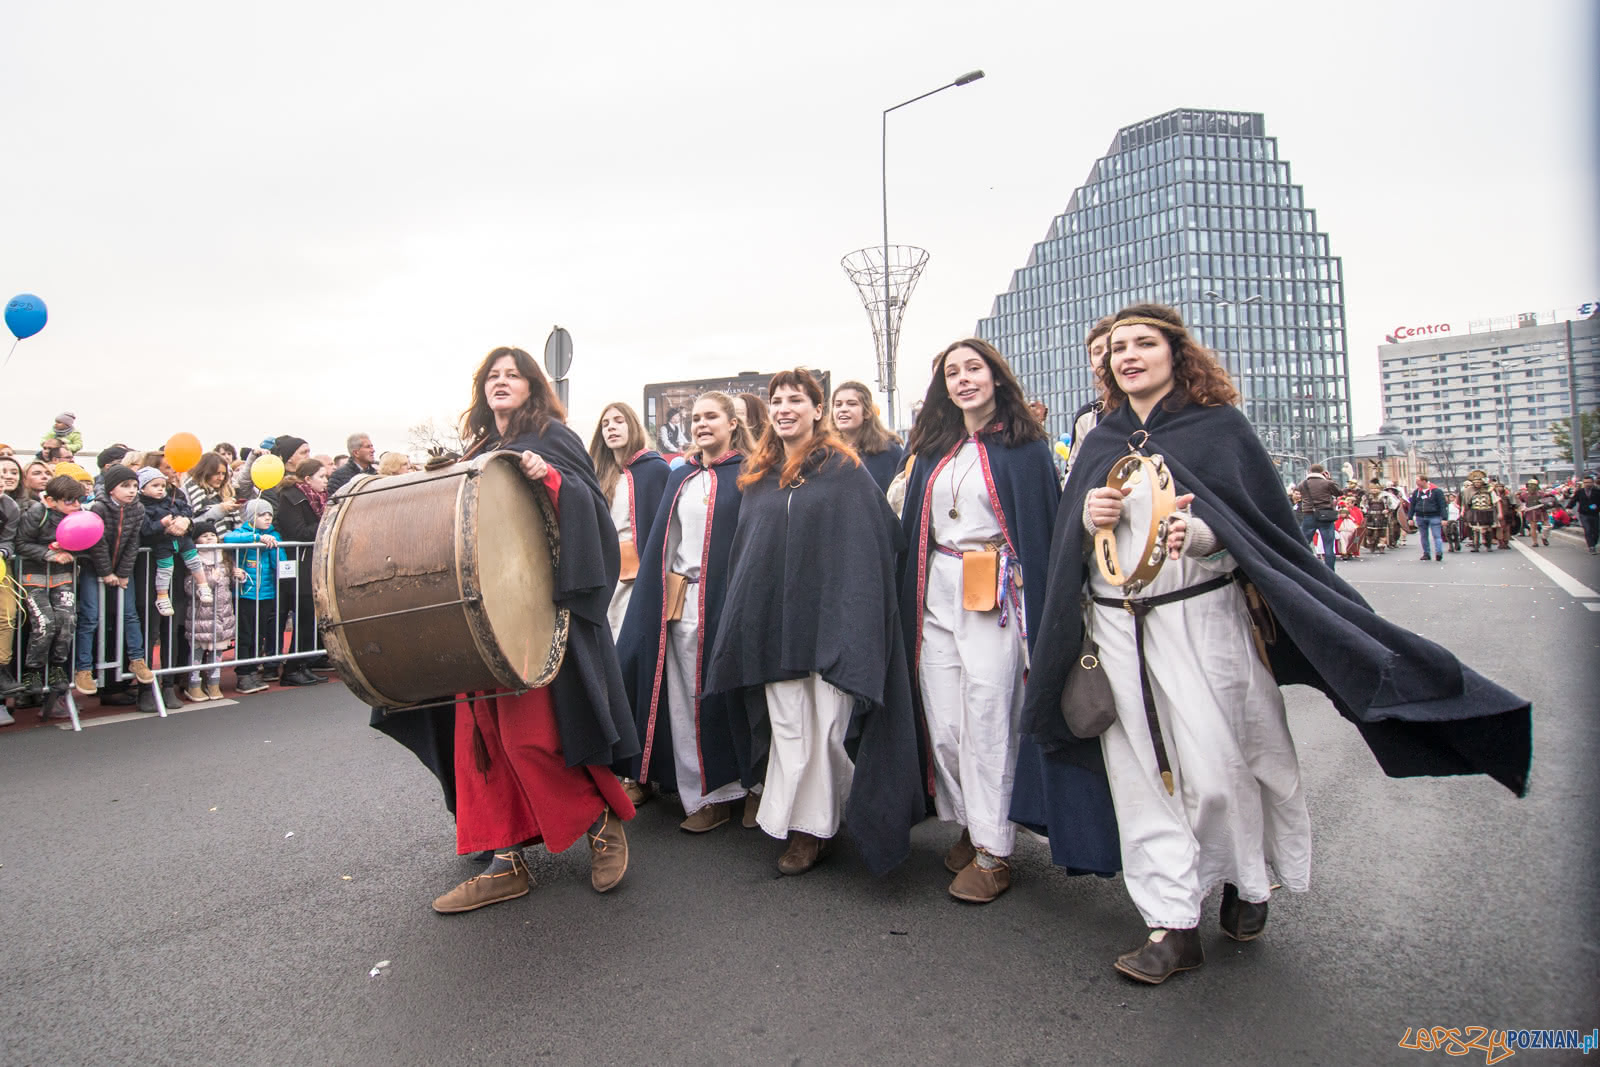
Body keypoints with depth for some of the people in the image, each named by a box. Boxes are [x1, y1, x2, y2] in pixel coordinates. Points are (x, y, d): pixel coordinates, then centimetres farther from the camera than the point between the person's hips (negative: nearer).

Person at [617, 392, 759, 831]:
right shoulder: (679, 477, 17)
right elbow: (660, 540, 17)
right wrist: (667, 588, 8)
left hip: (728, 596, -5)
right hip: (680, 599, 5)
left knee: (733, 692, -1)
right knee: (688, 699, 5)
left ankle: (752, 785, 15)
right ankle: (709, 795, 16)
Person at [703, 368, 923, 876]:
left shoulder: (844, 470, 1)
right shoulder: (758, 475, 14)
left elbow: (869, 543, -4)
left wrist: (853, 621, -11)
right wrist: (742, 620, 13)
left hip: (828, 618, -4)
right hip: (774, 623, 4)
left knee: (828, 726, 2)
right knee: (787, 729, 6)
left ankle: (814, 822, 22)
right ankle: (805, 826, 18)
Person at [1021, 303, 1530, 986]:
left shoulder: (1218, 427, 3)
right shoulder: (1100, 444, 14)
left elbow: (1266, 524, -3)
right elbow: (1071, 546, 14)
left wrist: (1201, 532, -22)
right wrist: (1087, 517, -8)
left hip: (1200, 618, -3)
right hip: (1117, 628, 4)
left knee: (1218, 765, 0)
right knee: (1143, 771, 2)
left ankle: (1246, 884, 28)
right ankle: (1173, 924, 11)